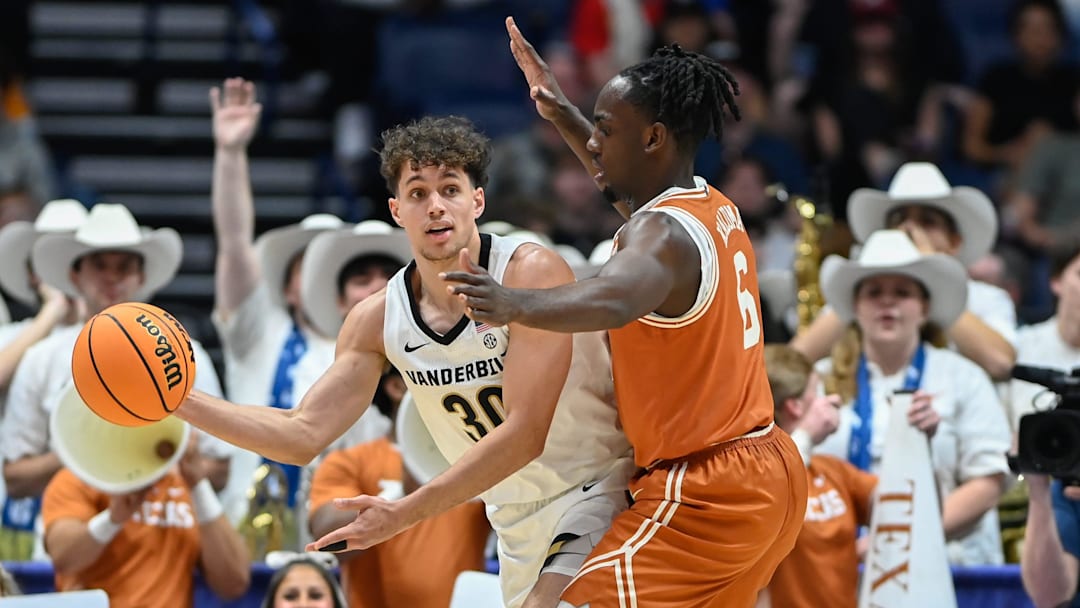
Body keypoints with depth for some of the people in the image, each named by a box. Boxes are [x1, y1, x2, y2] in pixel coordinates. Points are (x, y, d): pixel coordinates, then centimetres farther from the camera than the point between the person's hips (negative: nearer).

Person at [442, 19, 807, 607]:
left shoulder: (664, 234, -20)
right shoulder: (715, 208, 9)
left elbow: (614, 300, -45)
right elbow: (638, 188, 34)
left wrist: (516, 304, -61)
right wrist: (560, 113, 32)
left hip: (702, 496, -10)